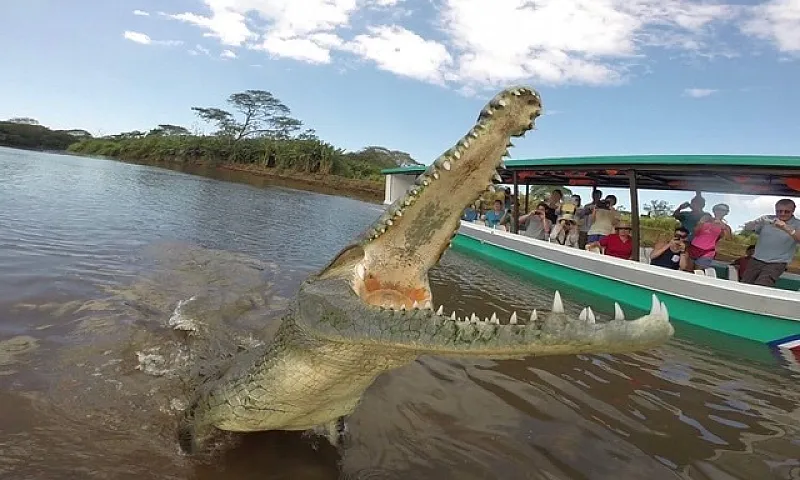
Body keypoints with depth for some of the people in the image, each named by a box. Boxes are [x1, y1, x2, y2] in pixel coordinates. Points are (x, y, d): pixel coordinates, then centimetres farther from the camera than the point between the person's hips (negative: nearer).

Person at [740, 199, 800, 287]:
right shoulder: (766, 219, 9)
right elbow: (747, 228, -2)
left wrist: (787, 229, -33)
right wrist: (756, 222, -24)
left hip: (777, 263, -3)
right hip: (757, 260, 3)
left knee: (759, 287, -24)